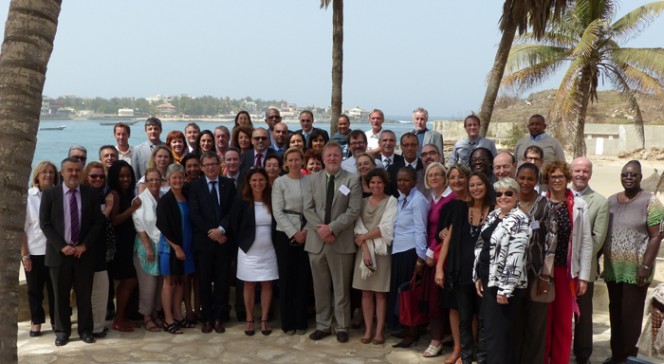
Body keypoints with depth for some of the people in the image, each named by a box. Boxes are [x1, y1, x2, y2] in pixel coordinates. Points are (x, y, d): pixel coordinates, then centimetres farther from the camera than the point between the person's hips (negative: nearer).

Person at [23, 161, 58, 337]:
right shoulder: (27, 196, -3)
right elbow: (21, 227, -1)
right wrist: (24, 254, -4)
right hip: (33, 252, 0)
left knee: (55, 288, 9)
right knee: (35, 289, 10)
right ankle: (36, 321, 24)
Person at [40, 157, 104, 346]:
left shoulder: (90, 193, 4)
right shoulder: (49, 194, 2)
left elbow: (98, 222, 3)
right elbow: (44, 223, -2)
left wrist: (84, 245, -8)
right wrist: (61, 246, -11)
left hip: (83, 252, 1)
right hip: (59, 252, 0)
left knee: (84, 294, 6)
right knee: (60, 295, 6)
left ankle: (86, 330, 16)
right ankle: (62, 331, 18)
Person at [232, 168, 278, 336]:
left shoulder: (272, 201, 0)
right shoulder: (241, 202, -7)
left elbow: (276, 224, 6)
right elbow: (235, 226, -3)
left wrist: (275, 242, 0)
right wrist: (242, 244, -4)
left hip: (268, 250, 2)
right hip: (249, 251, -2)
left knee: (267, 285, 5)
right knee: (249, 285, 6)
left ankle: (264, 320, 16)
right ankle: (249, 320, 17)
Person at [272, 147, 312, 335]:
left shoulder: (310, 180, 4)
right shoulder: (279, 182, 0)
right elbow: (277, 212, -6)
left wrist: (306, 230, -9)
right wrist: (293, 233, -12)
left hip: (306, 234, 2)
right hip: (285, 235, -2)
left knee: (303, 278, 5)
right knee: (286, 278, 3)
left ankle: (301, 321, 15)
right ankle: (287, 322, 12)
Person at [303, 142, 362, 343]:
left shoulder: (352, 180, -1)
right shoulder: (313, 179, 9)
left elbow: (354, 211, -9)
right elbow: (308, 208, 3)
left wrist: (332, 228, -16)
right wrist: (320, 229, -12)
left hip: (341, 241, -3)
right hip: (317, 240, 3)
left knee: (341, 288, 5)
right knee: (320, 287, 10)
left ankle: (342, 327, 15)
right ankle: (322, 325, 21)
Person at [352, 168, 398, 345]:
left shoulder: (391, 201, 0)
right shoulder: (363, 202, 11)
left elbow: (387, 228, -10)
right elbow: (358, 227, 2)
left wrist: (364, 237, -7)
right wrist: (365, 249, -12)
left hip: (382, 251, -3)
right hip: (364, 251, 3)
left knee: (380, 293, 1)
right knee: (366, 292, 4)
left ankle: (379, 331, 6)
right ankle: (368, 330, 10)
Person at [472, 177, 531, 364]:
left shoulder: (520, 221, -15)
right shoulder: (492, 215, 12)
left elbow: (515, 257, -20)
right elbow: (481, 247, 17)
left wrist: (505, 288, -22)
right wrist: (478, 277, 13)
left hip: (502, 283, -8)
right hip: (488, 280, 8)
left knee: (496, 331, -4)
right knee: (489, 326, 15)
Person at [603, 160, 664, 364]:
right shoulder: (611, 201, 9)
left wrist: (646, 267, -16)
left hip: (635, 268, -5)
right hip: (612, 268, 5)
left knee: (631, 314, 1)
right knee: (615, 312, 10)